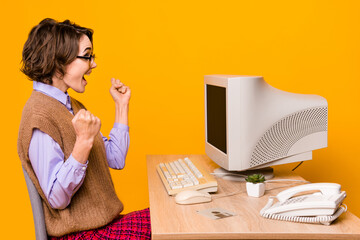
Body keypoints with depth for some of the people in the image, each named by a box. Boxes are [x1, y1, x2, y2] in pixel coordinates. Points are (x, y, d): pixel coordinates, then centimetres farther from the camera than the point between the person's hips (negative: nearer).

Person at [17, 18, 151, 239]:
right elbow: (56, 198, -22)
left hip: (102, 222, 9)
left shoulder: (72, 106, 11)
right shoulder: (40, 114, -19)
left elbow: (115, 159, 12)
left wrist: (122, 106, 11)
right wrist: (84, 142, -32)